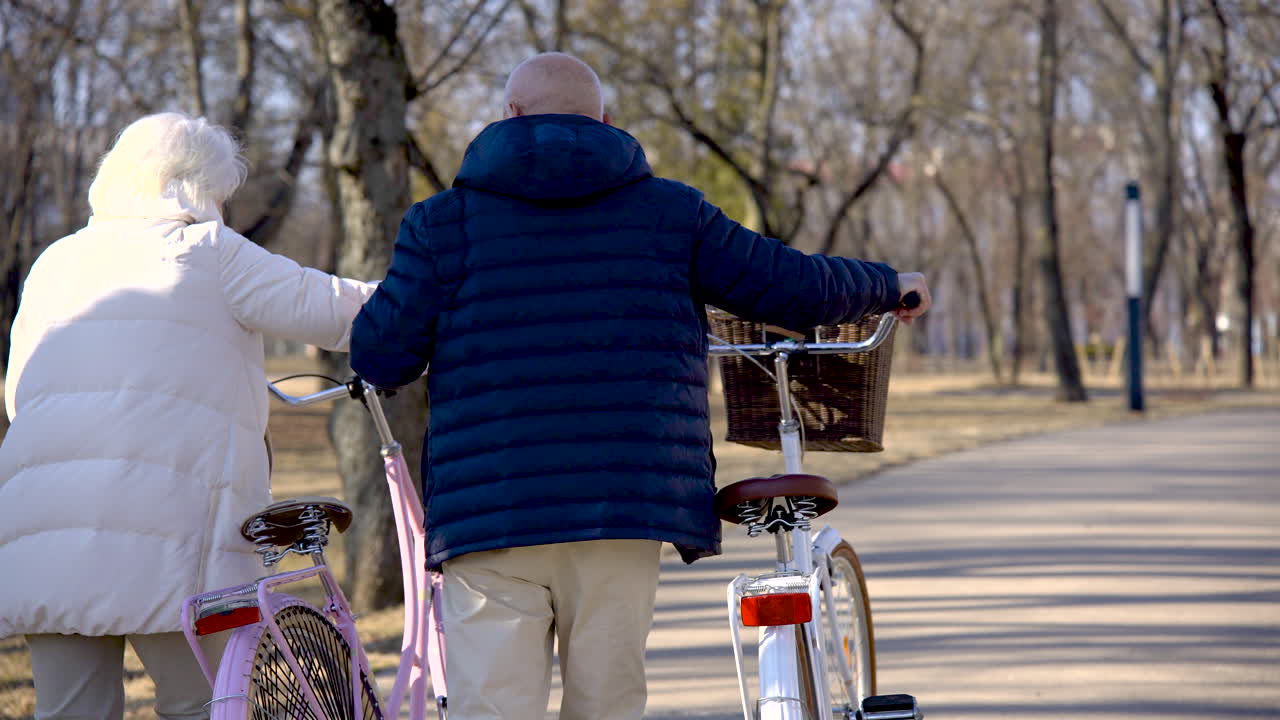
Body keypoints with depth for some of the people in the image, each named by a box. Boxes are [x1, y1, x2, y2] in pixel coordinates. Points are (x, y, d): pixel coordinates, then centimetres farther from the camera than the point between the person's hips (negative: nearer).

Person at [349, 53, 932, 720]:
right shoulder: (669, 212, 9)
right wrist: (892, 287, 30)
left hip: (487, 509, -1)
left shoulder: (444, 220, 5)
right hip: (625, 507, 1)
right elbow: (797, 288, 11)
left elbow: (381, 356, 1)